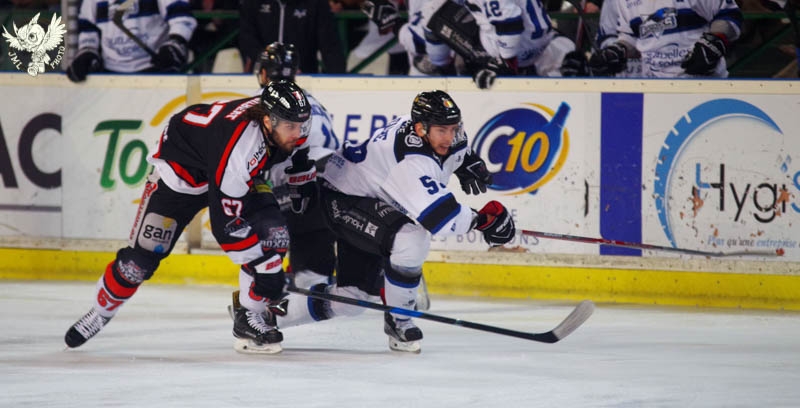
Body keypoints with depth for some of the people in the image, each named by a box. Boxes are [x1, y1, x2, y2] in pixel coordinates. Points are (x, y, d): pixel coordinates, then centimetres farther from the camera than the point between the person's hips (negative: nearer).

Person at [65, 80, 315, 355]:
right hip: (181, 166, -6)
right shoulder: (238, 144, -42)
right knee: (144, 255, -7)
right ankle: (101, 311, 18)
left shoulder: (291, 119, -24)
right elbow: (226, 223, -36)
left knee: (273, 236, -16)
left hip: (242, 178, 6)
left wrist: (302, 184, 10)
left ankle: (250, 316, -4)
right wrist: (262, 267, -32)